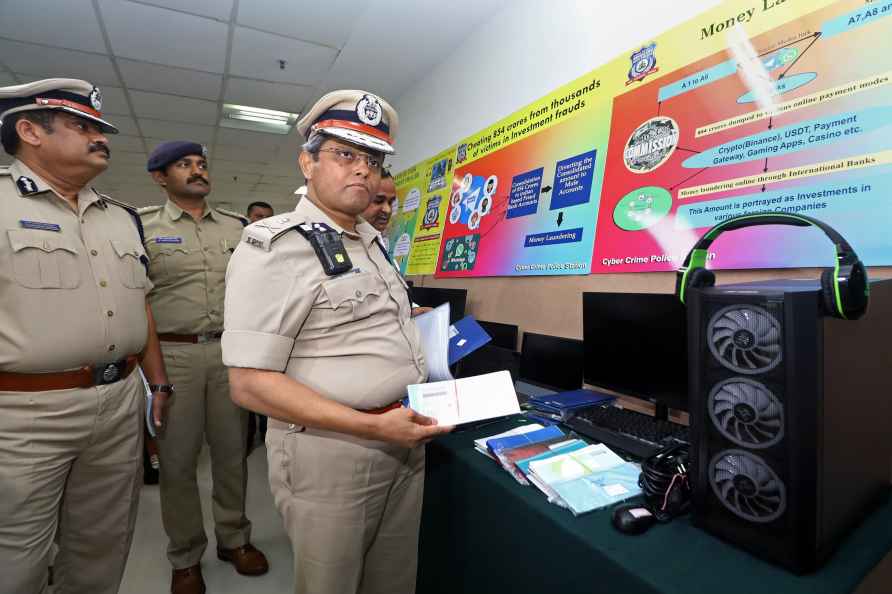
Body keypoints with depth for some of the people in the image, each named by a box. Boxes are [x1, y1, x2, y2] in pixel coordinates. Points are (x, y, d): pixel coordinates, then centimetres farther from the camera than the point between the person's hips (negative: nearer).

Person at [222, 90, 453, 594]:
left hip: (406, 445, 8)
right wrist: (373, 426, -24)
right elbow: (251, 383, -20)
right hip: (333, 451, -7)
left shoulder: (374, 242, 10)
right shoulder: (275, 245, -15)